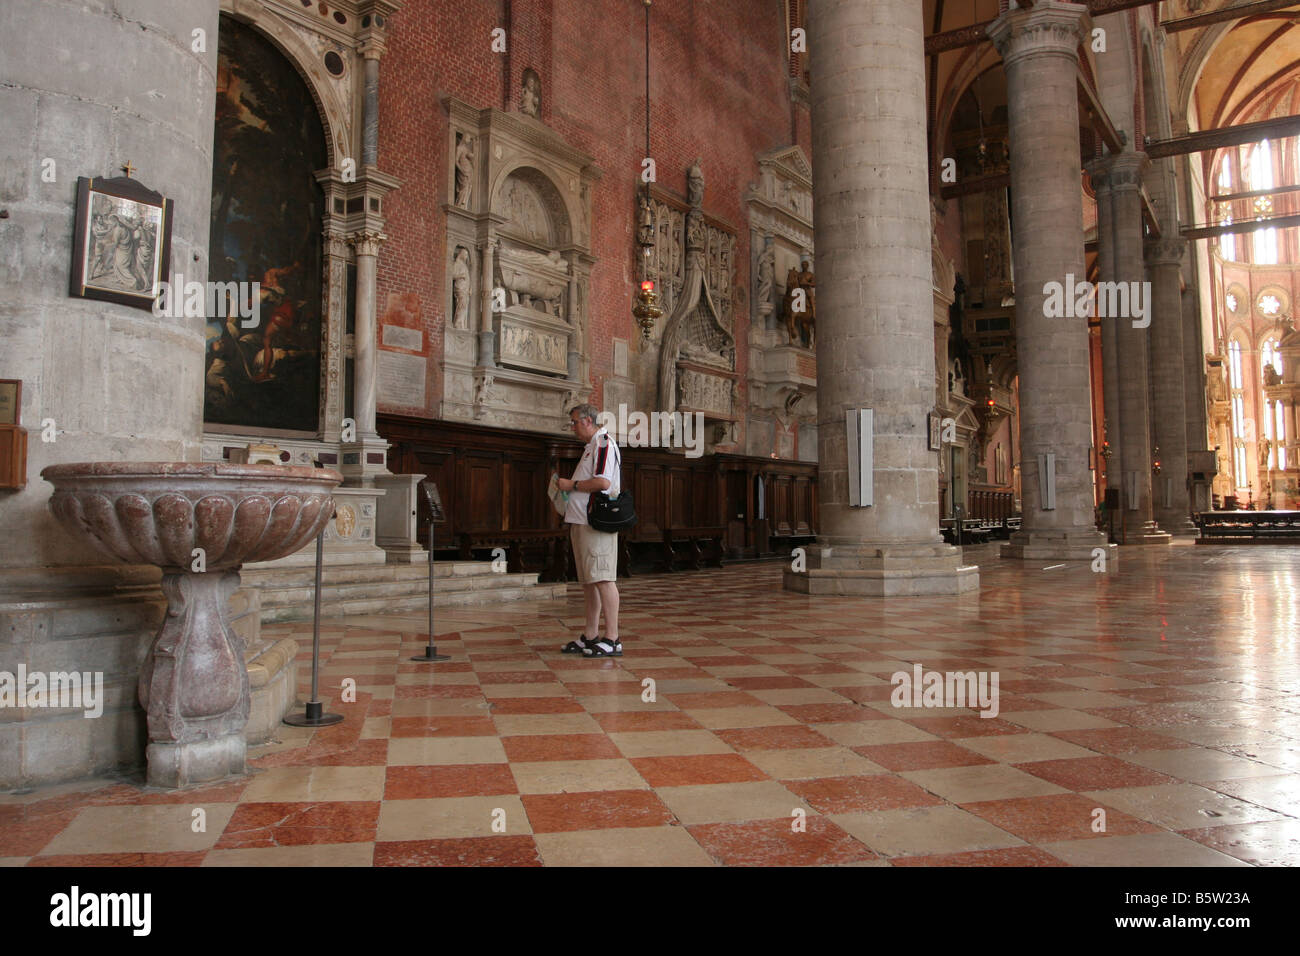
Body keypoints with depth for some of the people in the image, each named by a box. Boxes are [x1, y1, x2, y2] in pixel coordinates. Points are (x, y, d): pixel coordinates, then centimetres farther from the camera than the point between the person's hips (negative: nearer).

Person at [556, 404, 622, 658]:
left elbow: (603, 482, -21)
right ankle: (590, 636, 18)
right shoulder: (591, 446, 24)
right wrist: (567, 487, 16)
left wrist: (572, 485, -11)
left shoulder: (604, 443, -9)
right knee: (588, 581, 12)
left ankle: (612, 639, -8)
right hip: (582, 522, 10)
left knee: (602, 578, -10)